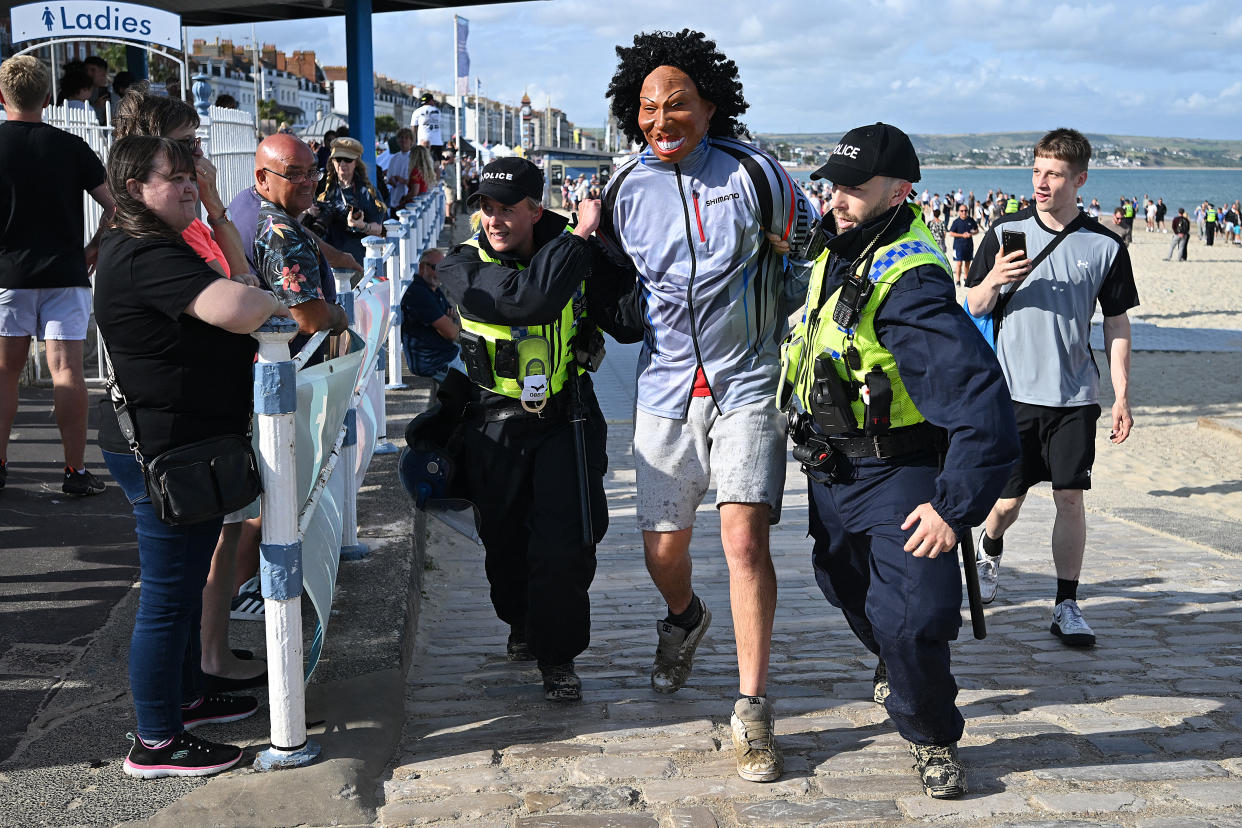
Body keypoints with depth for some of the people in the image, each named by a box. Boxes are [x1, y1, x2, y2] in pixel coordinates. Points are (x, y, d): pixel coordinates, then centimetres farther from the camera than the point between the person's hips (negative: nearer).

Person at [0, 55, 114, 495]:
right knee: (67, 369, -1)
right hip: (65, 273, 0)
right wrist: (93, 251, 10)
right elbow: (116, 206, -2)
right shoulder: (71, 147, -1)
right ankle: (76, 471, -1)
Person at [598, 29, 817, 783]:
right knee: (663, 549, 9)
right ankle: (685, 620, 46)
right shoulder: (625, 191, 3)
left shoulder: (753, 174, -5)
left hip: (748, 386, -3)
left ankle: (753, 708, -6)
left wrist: (796, 346, 6)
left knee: (744, 534, -16)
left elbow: (809, 254, 8)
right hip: (666, 389, 3)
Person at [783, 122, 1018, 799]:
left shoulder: (909, 283, -29)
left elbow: (982, 401, -35)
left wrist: (956, 506, -33)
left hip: (899, 478, -8)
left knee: (911, 620, -14)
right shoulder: (839, 250, -1)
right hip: (831, 470, 9)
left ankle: (932, 736, 13)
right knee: (848, 589, 26)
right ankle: (895, 664, 57)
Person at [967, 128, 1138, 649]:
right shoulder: (1006, 234, 1)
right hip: (1015, 391, 0)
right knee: (1007, 499, 6)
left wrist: (1122, 395, 1)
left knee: (1070, 497, -2)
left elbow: (1117, 325, 6)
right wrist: (993, 280, -17)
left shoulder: (1105, 246, 1)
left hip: (1075, 395, 0)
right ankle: (990, 548, 40)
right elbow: (974, 308, 6)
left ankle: (1066, 606, 7)